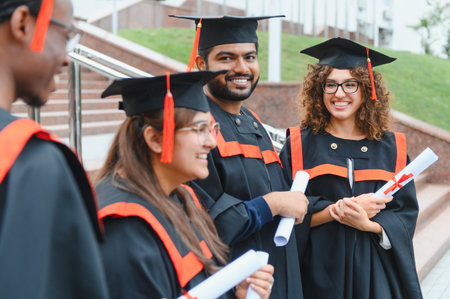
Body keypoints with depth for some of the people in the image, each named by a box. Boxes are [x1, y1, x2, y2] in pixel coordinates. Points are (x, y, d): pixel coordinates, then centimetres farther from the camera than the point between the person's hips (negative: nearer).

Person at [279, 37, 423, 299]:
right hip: (320, 273, -1)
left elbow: (406, 215, 1)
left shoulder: (391, 148, 3)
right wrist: (338, 209, -18)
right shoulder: (300, 144, -1)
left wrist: (367, 223, -17)